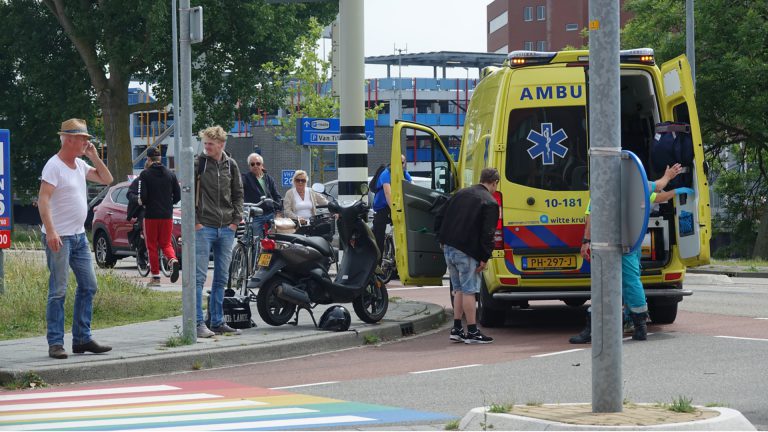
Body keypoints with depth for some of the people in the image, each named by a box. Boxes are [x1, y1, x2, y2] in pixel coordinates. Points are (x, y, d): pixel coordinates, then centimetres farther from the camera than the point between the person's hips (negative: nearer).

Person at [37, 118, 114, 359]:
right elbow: (43, 200, -20)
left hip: (79, 236, 9)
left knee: (88, 286, 9)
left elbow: (106, 179, 19)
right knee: (58, 291, -6)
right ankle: (55, 343, -3)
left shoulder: (80, 165, 13)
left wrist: (94, 157, 5)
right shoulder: (54, 166, -12)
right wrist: (50, 231, -29)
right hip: (59, 237, -9)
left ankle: (82, 339, 15)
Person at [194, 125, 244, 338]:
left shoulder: (230, 165, 9)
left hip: (226, 229, 5)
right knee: (199, 277, -6)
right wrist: (195, 221, -9)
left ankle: (218, 321, 15)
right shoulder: (198, 164, -3)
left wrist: (236, 220, 4)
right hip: (203, 228, -5)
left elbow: (238, 194, 15)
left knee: (221, 278, 9)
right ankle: (198, 323, -4)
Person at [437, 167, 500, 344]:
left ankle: (456, 329, 17)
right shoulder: (490, 203, -8)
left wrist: (442, 240, 24)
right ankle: (472, 332, -1)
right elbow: (487, 233, -14)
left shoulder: (462, 193, 14)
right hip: (466, 252, -7)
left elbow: (442, 216, 18)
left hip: (449, 247, 7)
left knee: (459, 289, 16)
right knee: (469, 290, -3)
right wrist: (484, 258, -10)